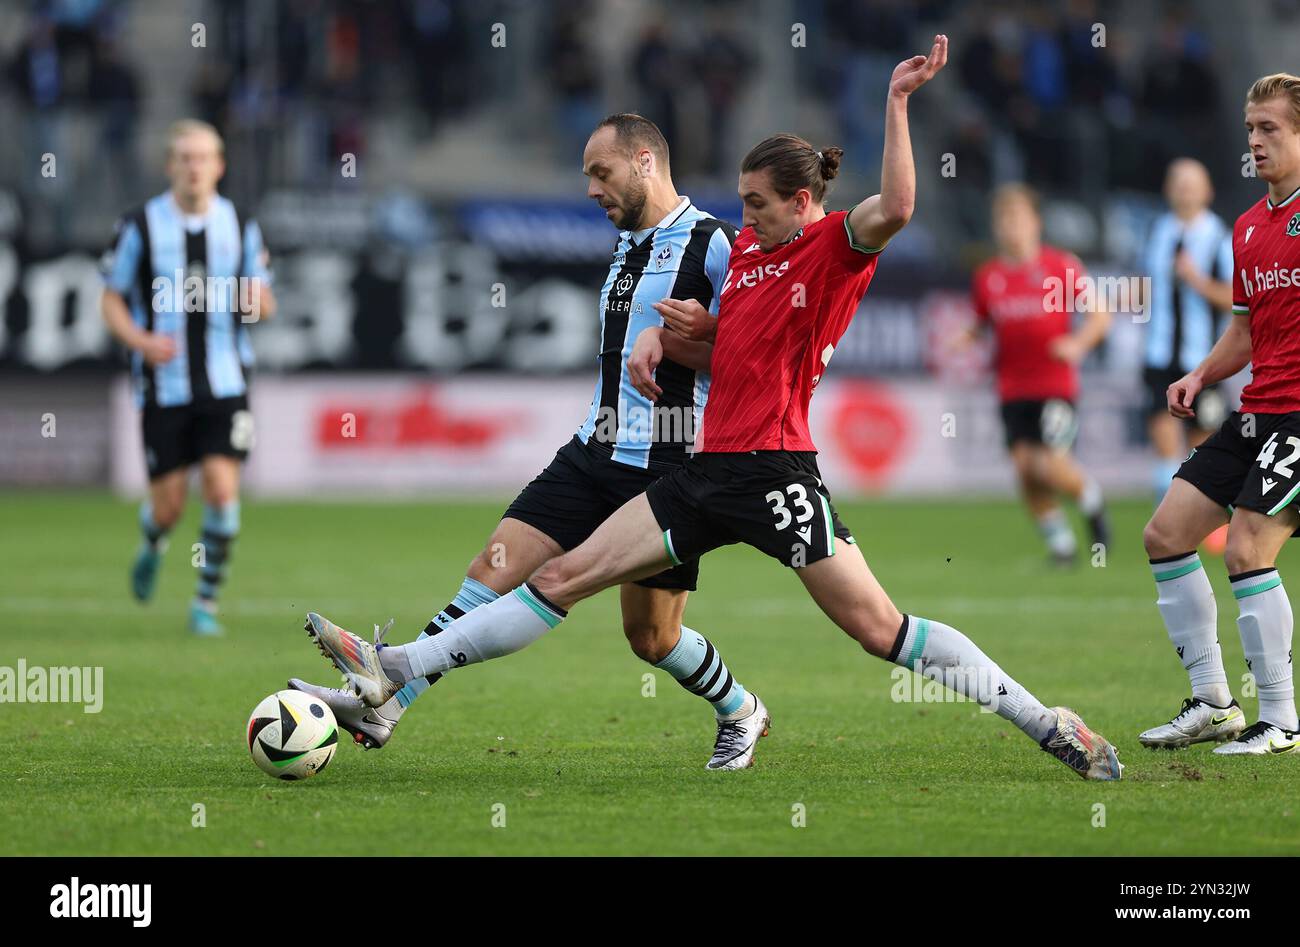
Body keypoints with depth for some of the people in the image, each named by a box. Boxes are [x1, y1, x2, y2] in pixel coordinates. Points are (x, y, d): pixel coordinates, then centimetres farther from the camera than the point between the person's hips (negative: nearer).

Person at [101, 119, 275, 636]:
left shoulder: (241, 226, 4)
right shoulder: (141, 226, -2)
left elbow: (264, 304, 11)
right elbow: (111, 299, 3)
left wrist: (258, 300, -14)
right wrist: (140, 340, -16)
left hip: (224, 384, 1)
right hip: (164, 385, -1)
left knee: (222, 489, -13)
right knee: (168, 504, 1)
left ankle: (206, 601, 2)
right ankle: (152, 547, 38)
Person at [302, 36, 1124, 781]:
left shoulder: (836, 245, -6)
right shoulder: (749, 247, 17)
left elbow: (896, 208, -28)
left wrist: (898, 103, -28)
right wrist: (666, 331, 13)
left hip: (775, 470, -7)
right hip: (712, 469, 8)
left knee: (880, 628, -13)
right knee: (566, 576, 5)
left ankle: (1053, 727, -5)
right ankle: (395, 671, 4)